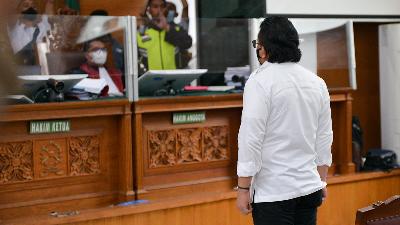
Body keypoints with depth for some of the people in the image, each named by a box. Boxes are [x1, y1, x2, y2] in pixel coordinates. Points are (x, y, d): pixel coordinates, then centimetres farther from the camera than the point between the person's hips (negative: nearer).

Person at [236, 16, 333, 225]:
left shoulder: (260, 81, -12)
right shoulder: (317, 82, 7)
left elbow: (250, 139, -15)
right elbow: (324, 138, 13)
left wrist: (243, 189, -9)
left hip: (273, 192, -6)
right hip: (309, 188, 6)